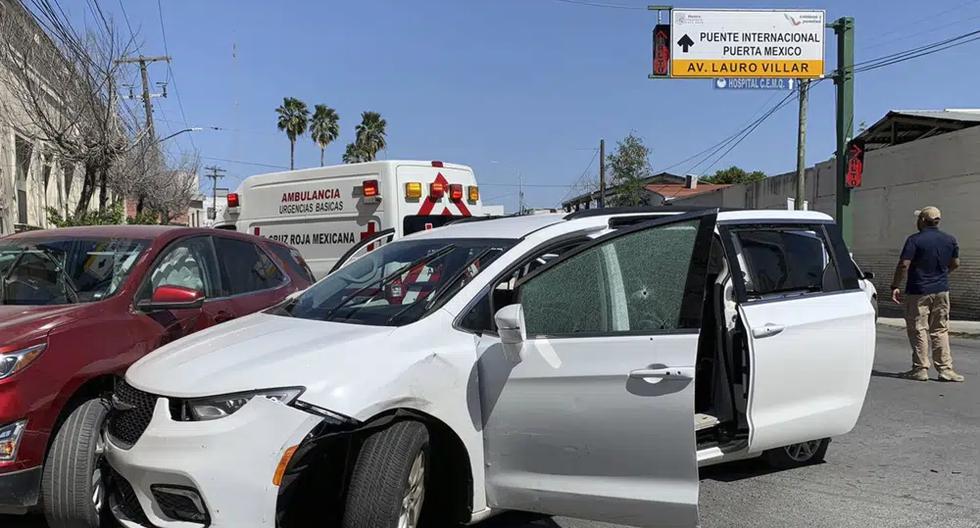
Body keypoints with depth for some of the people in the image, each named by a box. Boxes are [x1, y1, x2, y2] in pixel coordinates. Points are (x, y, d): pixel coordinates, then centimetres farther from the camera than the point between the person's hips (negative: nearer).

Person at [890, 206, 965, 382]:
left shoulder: (915, 240, -13)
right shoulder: (950, 240, 5)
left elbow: (904, 264, -19)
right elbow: (955, 263, 14)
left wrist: (895, 286, -12)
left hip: (918, 292, -5)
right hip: (941, 291, 5)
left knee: (918, 330, 2)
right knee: (940, 331, 11)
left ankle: (920, 369, 5)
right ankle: (945, 369, 10)